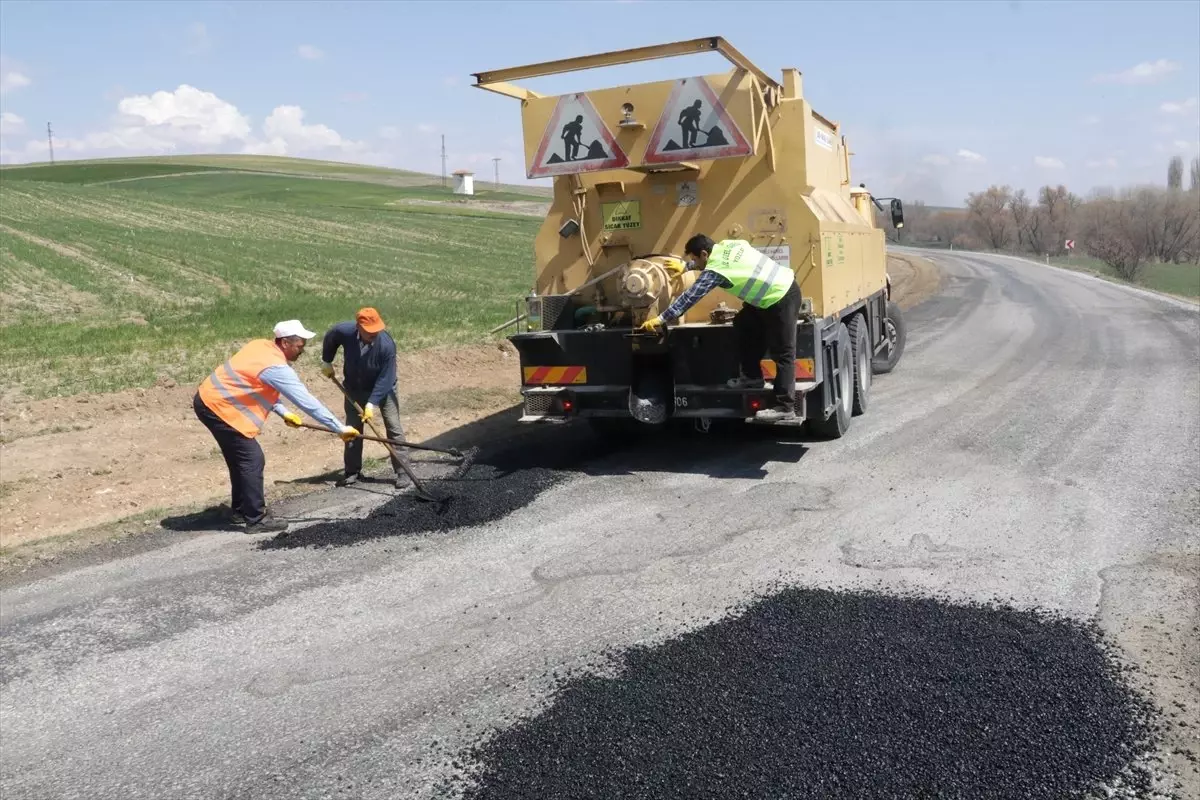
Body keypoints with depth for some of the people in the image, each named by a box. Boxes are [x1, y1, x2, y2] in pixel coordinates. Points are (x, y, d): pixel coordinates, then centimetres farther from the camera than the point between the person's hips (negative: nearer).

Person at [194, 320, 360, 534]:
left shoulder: (261, 346, 7)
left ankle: (241, 510, 31)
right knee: (252, 460, -6)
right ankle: (256, 520, -1)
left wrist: (284, 412, 12)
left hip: (208, 398, 10)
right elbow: (308, 402, -21)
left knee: (240, 458, 19)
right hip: (218, 407, -10)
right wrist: (340, 429, -17)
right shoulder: (277, 368, -21)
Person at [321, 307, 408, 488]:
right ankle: (353, 472, 21)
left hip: (383, 389, -3)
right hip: (354, 389, 3)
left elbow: (385, 378, -29)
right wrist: (327, 362, 8)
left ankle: (402, 472, 2)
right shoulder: (344, 331, -26)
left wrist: (372, 402, -31)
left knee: (394, 429, -5)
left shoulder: (387, 344, -34)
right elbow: (329, 338, 0)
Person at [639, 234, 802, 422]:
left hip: (782, 299, -10)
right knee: (744, 323, 18)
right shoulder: (725, 245, 7)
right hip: (783, 284, 10)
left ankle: (785, 407, -4)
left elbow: (689, 297, -15)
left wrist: (660, 319, -10)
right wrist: (685, 267, 40)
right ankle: (752, 376, 24)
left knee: (782, 354, -7)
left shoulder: (715, 271, -17)